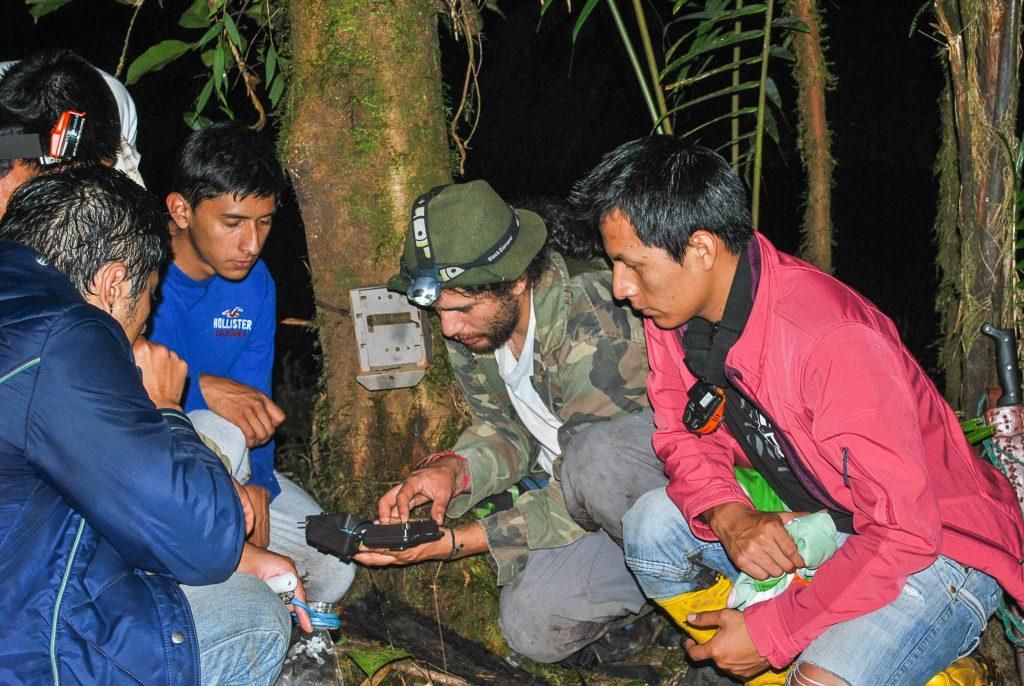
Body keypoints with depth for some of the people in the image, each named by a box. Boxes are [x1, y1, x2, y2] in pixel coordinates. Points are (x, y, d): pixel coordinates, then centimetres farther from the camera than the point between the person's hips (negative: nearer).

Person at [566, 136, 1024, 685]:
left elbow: (904, 533, -29)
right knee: (651, 525, -10)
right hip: (806, 521, 7)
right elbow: (681, 431, 4)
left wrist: (769, 630, -24)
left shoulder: (834, 342, -33)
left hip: (937, 548, -7)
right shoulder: (672, 308, -9)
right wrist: (729, 517, -18)